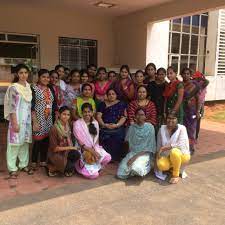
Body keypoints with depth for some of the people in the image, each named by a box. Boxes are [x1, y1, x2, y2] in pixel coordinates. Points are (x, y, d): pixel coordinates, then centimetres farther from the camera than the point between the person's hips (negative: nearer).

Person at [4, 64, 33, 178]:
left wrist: (32, 120, 12)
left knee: (25, 142, 13)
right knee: (15, 143, -1)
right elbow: (12, 107, -14)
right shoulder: (13, 88, -10)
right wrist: (15, 123, -18)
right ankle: (13, 168, 9)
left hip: (27, 119, 6)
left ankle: (23, 164, 25)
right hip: (17, 119, -6)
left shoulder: (29, 87, 8)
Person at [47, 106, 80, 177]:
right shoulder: (54, 129, -19)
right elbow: (54, 148, -17)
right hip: (56, 154, -7)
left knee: (76, 154, -21)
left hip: (66, 152, 7)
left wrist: (73, 146, -10)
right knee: (71, 166, -24)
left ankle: (67, 170, 4)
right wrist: (69, 148, -17)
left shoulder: (67, 126, 3)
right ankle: (52, 167, 1)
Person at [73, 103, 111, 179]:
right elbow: (79, 142, -13)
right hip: (83, 151, -5)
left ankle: (96, 168, 5)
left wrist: (94, 150, -10)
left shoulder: (95, 123, 6)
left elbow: (96, 139, 7)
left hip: (94, 149, 5)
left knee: (107, 158, -24)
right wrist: (91, 151, -19)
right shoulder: (77, 124, -10)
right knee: (94, 175, -20)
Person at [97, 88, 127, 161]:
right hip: (105, 130, 1)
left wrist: (117, 125, -12)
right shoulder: (103, 104, 17)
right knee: (105, 147, -17)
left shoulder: (121, 104, 13)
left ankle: (116, 160, -6)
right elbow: (98, 116, 7)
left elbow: (124, 117, 4)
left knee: (116, 147, -16)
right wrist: (104, 125, -10)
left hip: (118, 129, -1)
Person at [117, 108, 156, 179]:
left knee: (136, 169, -34)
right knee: (121, 174, -18)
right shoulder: (131, 127, 5)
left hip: (144, 154, -3)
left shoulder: (150, 127, -7)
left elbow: (149, 147, -11)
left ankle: (145, 166, 0)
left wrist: (136, 156, -20)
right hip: (132, 153, 3)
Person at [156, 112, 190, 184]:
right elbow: (159, 146, 2)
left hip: (182, 154, -3)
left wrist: (164, 148, -26)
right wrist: (157, 158, -8)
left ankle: (176, 175, -14)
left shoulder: (181, 128, -13)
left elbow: (181, 144, -25)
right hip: (167, 156, 3)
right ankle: (174, 167, 8)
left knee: (174, 151, -37)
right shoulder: (162, 129, -1)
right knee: (161, 165, -28)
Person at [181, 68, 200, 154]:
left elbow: (198, 99, -4)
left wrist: (198, 111, -9)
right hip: (181, 110, 3)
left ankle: (191, 148, 17)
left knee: (191, 128, 5)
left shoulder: (194, 84, -5)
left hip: (191, 110, -3)